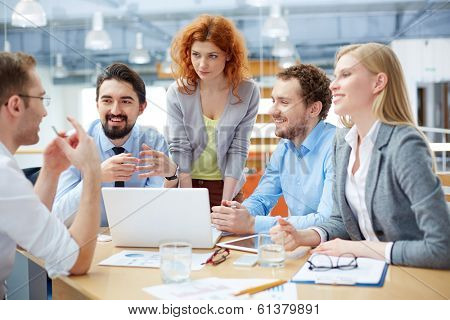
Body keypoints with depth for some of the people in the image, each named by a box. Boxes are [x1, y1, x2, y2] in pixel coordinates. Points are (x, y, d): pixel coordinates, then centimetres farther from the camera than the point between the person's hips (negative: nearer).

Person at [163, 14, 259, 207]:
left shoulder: (248, 92, -12)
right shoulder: (177, 92, -12)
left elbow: (238, 150, -11)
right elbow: (179, 148, -12)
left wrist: (226, 203, -15)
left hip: (227, 186, 0)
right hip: (186, 184, 0)